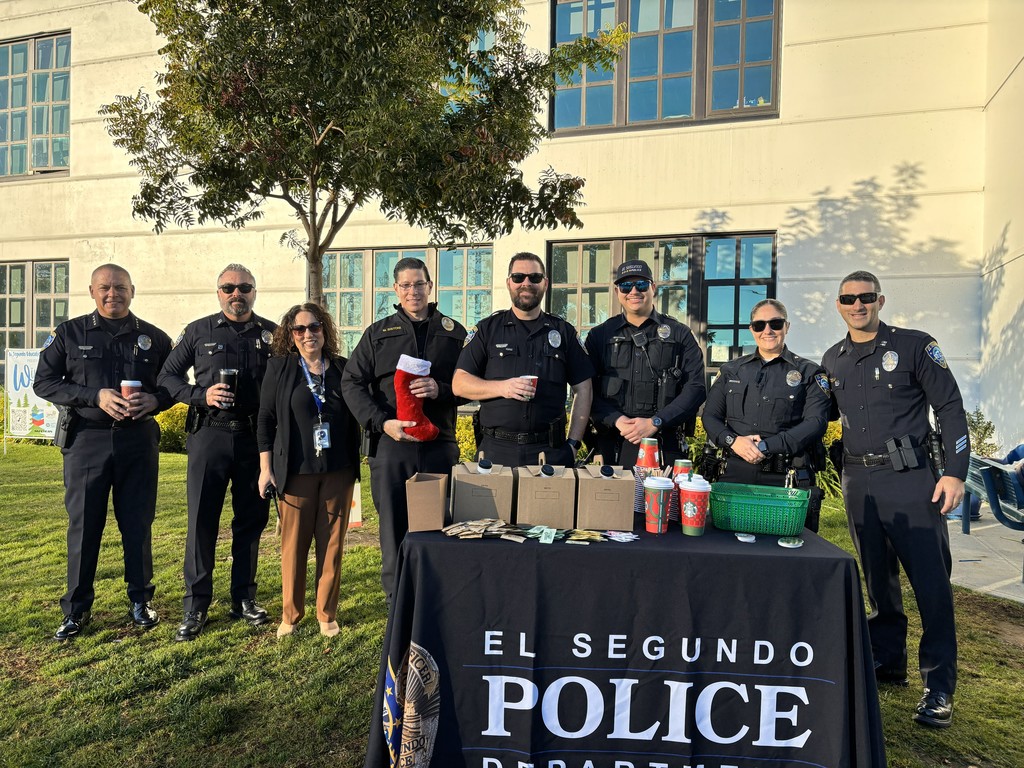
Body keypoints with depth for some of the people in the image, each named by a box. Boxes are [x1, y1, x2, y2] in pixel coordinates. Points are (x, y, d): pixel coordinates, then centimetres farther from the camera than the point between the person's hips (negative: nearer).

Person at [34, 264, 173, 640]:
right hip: (86, 440, 0)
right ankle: (76, 609, 19)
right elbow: (44, 382, 1)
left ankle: (140, 601, 21)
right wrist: (95, 396, -14)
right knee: (83, 525, 5)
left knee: (138, 524, 7)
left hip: (138, 441, 0)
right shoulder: (69, 333, 4)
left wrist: (153, 400, -12)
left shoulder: (154, 337, 6)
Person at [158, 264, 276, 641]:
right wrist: (200, 395, -9)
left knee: (251, 520, 8)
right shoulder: (198, 331, 6)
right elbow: (168, 376, 9)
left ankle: (244, 599, 22)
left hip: (255, 437, 1)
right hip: (210, 435, -1)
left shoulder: (271, 333, 8)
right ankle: (196, 606, 12)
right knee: (202, 520, 1)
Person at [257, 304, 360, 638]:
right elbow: (266, 419, 3)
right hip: (297, 470, -1)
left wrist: (354, 464, 7)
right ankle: (290, 614, 21)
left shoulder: (343, 368, 6)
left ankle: (327, 614, 19)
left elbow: (354, 418, 11)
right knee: (294, 543, 5)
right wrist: (266, 467, -2)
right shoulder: (279, 368, 3)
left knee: (332, 543, 6)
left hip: (338, 471, 2)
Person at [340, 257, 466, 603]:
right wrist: (382, 422, -9)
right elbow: (352, 382, 5)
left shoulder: (453, 332, 11)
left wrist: (441, 390, -13)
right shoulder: (378, 333, 12)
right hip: (390, 443, 0)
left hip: (440, 445, 0)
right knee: (393, 528, 4)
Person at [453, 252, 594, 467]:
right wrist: (502, 388, -15)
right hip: (496, 449, 0)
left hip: (551, 450, 1)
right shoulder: (487, 329, 7)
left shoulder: (564, 332, 10)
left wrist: (573, 444, 2)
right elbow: (459, 384, 2)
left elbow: (583, 389, 9)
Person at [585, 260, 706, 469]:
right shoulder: (600, 336, 10)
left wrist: (655, 422, -11)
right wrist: (616, 420, -12)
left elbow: (696, 387, -1)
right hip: (613, 448, 1)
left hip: (666, 446, 0)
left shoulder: (679, 334, 8)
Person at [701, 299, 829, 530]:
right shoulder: (731, 371, 15)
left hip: (786, 479, -2)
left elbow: (815, 422, -6)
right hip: (735, 475, 2)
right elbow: (710, 416, 9)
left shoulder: (809, 373, 7)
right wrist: (733, 441, -12)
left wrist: (766, 446, -17)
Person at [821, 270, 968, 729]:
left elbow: (950, 408, -5)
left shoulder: (914, 346, -3)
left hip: (910, 478, -4)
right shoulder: (833, 360, 11)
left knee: (930, 579, -3)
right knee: (877, 577, 13)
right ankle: (887, 664, 27)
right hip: (857, 481, 5)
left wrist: (955, 472, -12)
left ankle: (939, 687, 7)